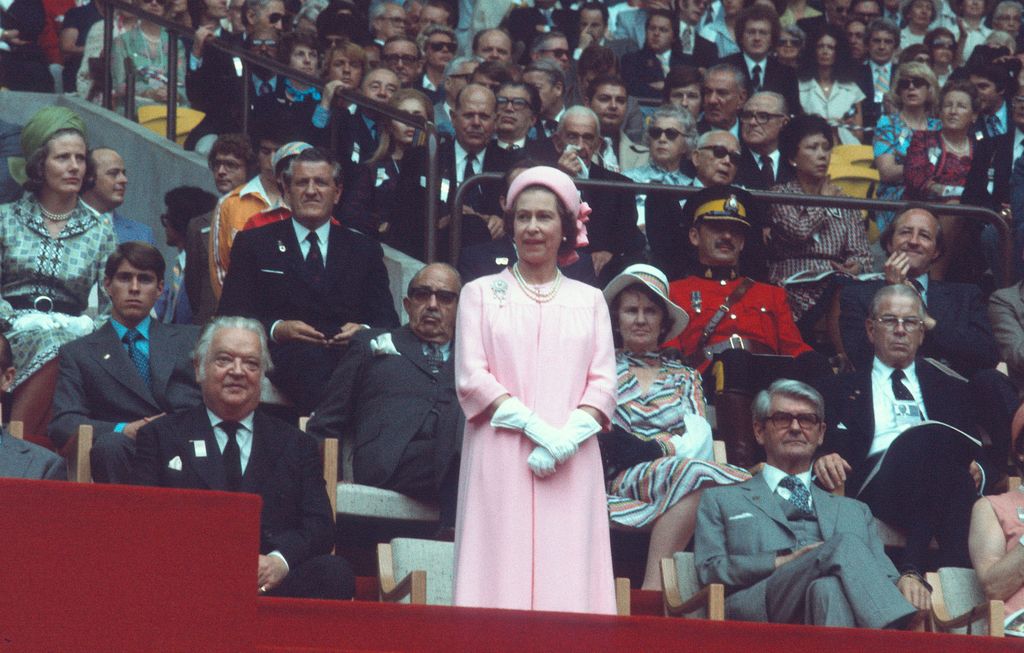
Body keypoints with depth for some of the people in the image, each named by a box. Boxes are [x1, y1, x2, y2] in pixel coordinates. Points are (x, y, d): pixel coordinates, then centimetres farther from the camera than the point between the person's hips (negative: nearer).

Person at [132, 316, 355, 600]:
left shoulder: (296, 444, 24)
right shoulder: (161, 436, 20)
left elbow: (319, 526, 11)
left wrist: (280, 561, -13)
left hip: (270, 583, 2)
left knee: (334, 572, -30)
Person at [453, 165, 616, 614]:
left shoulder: (589, 300, 16)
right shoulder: (482, 294, 11)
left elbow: (603, 383, 8)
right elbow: (472, 379, 1)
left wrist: (566, 437, -11)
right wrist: (537, 428, -11)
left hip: (571, 466, 1)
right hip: (501, 462, -1)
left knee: (567, 583, -5)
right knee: (502, 573, -8)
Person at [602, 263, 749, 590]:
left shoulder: (684, 376, 26)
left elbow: (699, 441, 10)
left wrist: (651, 447, -8)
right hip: (621, 480, -3)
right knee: (690, 471, -37)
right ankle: (653, 586, -41)